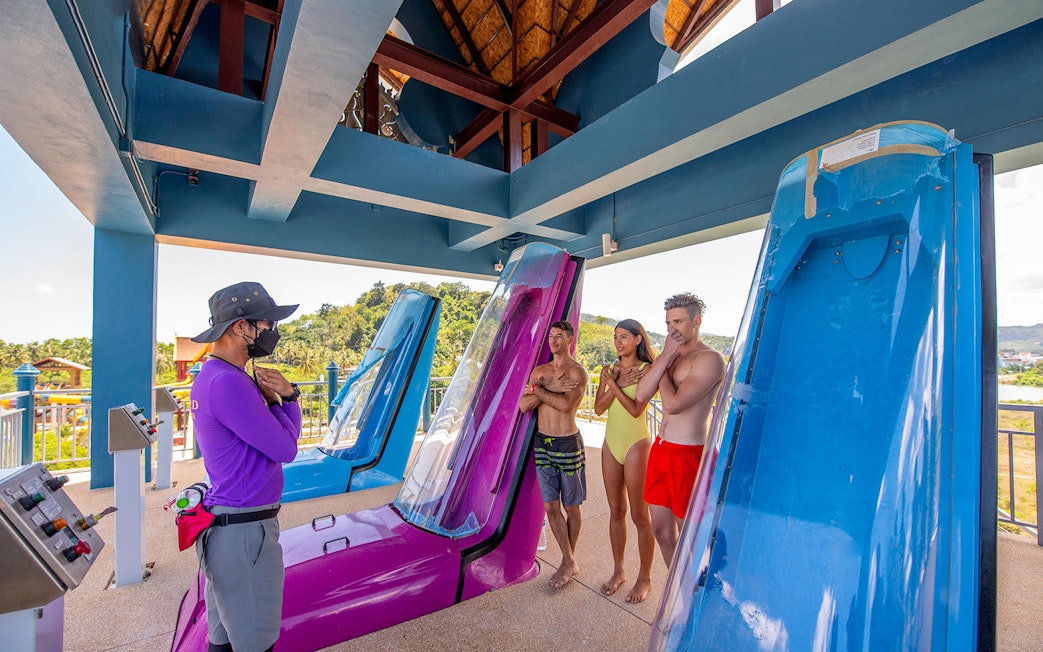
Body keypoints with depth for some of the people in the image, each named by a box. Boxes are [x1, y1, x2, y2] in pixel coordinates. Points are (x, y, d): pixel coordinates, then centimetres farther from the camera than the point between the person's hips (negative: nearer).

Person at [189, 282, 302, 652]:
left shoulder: (212, 376, 9)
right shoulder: (228, 382, -23)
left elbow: (285, 435, 11)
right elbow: (286, 449, -19)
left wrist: (287, 396, -7)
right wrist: (275, 398, -7)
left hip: (224, 524, 10)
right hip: (244, 530, -10)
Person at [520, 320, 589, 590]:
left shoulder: (577, 372, -9)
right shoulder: (539, 371, 7)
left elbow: (565, 404, -24)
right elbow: (524, 405, -3)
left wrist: (538, 390, -13)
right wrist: (550, 388, -15)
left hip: (567, 444, -5)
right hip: (542, 443, 5)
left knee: (571, 507, 10)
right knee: (551, 507, 9)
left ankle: (568, 560, 30)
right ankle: (569, 561, 25)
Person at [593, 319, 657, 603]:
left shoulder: (647, 371, -9)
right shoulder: (609, 370, 6)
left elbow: (635, 409, -18)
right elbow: (599, 408, -3)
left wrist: (613, 384, -16)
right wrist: (617, 383, -13)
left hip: (636, 444, -5)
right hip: (611, 443, 5)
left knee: (639, 515, 5)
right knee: (616, 511, 15)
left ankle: (644, 578, 23)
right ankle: (618, 571, 30)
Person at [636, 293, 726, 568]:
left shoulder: (709, 359, -14)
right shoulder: (670, 356, 11)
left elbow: (673, 404, -24)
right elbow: (641, 394, -3)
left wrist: (662, 369, -7)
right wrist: (665, 357, -9)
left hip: (688, 454, -8)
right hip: (660, 449, 8)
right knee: (661, 530, 19)